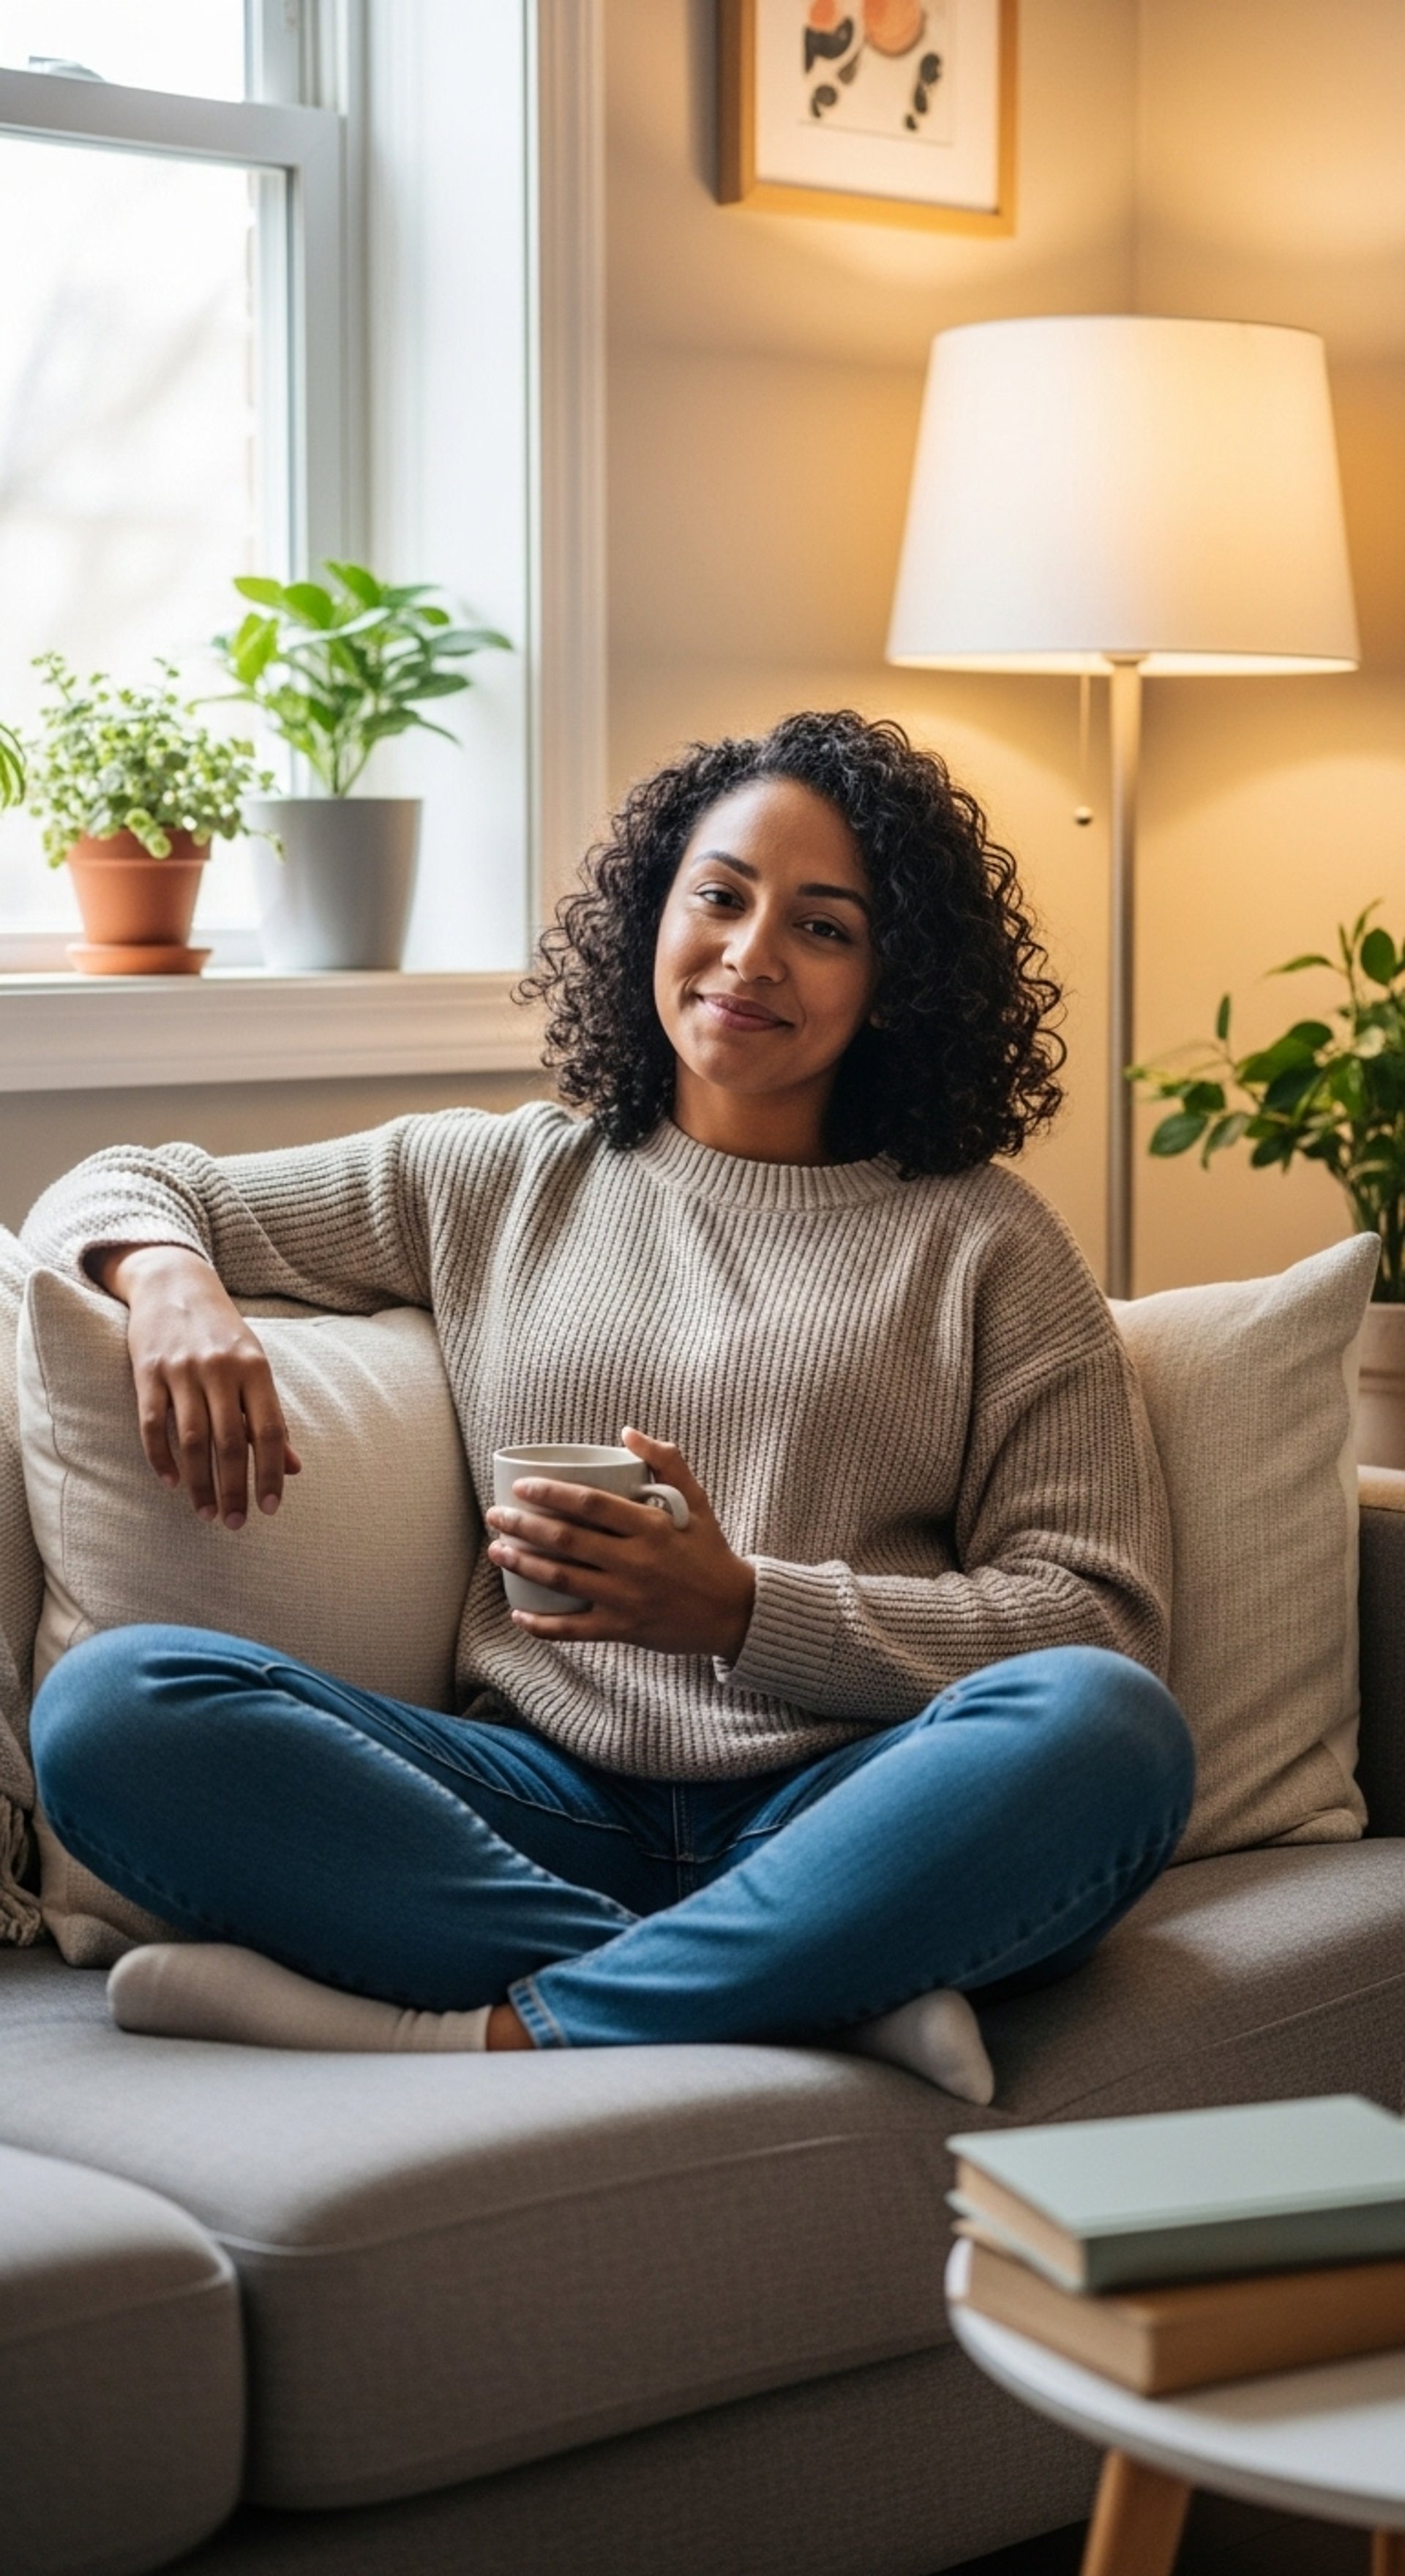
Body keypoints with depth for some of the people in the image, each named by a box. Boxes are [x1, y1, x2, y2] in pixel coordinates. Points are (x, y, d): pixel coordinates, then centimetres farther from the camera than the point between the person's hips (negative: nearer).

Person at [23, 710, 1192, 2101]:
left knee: (1106, 1730, -34)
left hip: (837, 1821, -2)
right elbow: (113, 1192, 25)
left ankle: (492, 2036, -30)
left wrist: (741, 1609, -11)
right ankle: (830, 1990, -28)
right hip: (551, 1807, 2)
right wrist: (171, 1276, -1)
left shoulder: (983, 1242, 13)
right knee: (110, 1703, -24)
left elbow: (1097, 1617, 3)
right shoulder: (493, 1181, 20)